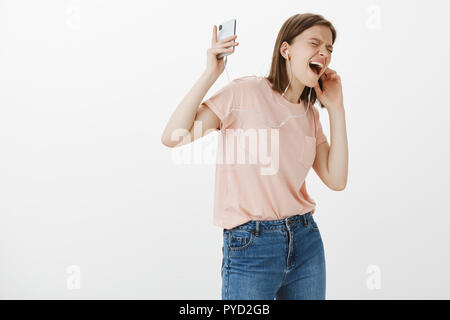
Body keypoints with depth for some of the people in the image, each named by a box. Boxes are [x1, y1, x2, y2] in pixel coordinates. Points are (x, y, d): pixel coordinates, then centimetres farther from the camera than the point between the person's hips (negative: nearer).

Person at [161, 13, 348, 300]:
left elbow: (337, 180, 0)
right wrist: (211, 74, -19)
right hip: (250, 244, -6)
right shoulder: (246, 92, -10)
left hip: (306, 241, 6)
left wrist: (336, 109, 0)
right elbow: (172, 137, -17)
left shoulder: (310, 114, 9)